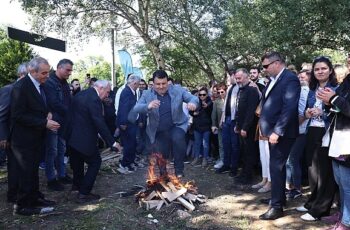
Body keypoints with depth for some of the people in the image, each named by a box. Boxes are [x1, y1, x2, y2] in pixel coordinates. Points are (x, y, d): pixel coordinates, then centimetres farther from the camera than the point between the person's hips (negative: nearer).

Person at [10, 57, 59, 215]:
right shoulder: (21, 87, -19)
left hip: (36, 137, 8)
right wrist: (44, 123, -23)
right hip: (24, 139, -8)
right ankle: (23, 206, 16)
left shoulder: (40, 85, 7)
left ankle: (35, 198, 30)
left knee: (33, 170, 18)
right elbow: (18, 115, -22)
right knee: (26, 173, 2)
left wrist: (48, 115, -1)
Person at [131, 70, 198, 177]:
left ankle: (179, 170, -14)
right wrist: (148, 106, -42)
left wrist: (192, 103, -36)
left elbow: (193, 97, -9)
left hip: (177, 126, -1)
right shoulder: (147, 94, -7)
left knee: (178, 139, -32)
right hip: (159, 132, 2)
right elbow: (136, 109, -18)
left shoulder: (177, 90, -7)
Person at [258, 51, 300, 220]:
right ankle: (279, 197, 32)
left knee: (277, 168, -4)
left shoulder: (290, 79, -14)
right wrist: (264, 128, 13)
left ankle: (277, 206, 5)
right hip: (272, 131, 9)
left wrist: (277, 131, -23)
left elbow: (289, 108, -22)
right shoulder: (273, 79, 15)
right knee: (277, 167, 18)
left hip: (281, 133, -9)